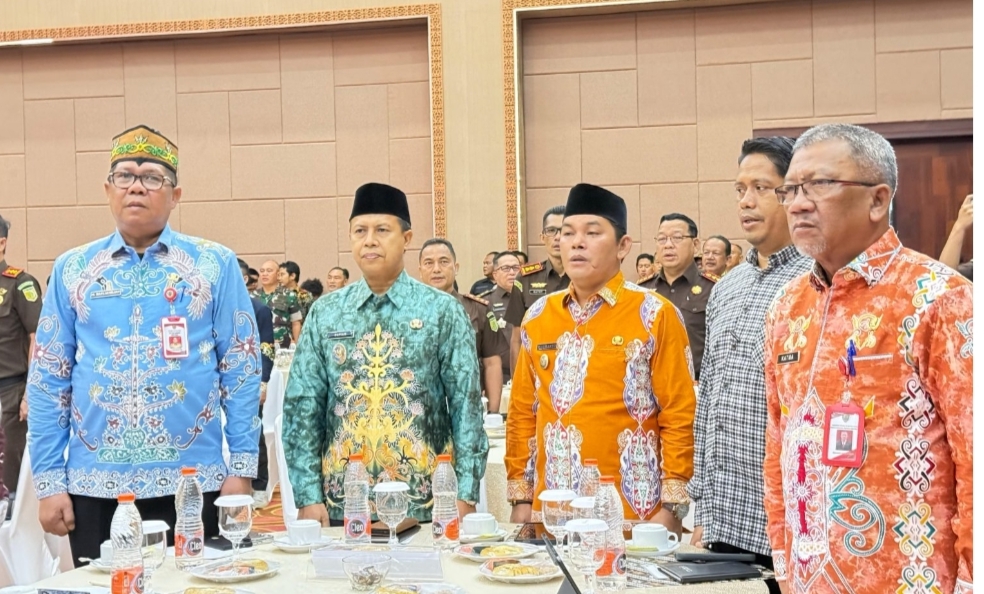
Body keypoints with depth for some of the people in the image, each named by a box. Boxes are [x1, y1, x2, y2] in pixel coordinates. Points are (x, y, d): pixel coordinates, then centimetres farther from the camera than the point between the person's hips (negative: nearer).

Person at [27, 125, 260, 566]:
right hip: (94, 484, 1)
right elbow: (48, 381, 5)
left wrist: (242, 468, -5)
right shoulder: (72, 270, 6)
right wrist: (49, 480, 0)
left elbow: (240, 372, 0)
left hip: (190, 481, -1)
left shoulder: (215, 265, 1)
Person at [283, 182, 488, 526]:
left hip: (424, 503, -1)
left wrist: (465, 494, -8)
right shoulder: (325, 313, 5)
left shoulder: (443, 311, -1)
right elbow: (302, 405, 4)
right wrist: (308, 496, -3)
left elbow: (466, 404, -3)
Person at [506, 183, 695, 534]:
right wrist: (520, 498, 8)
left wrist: (671, 507, -10)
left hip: (634, 515, -4)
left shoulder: (655, 315, -5)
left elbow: (679, 415, -6)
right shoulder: (538, 317, 8)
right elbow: (522, 413, 12)